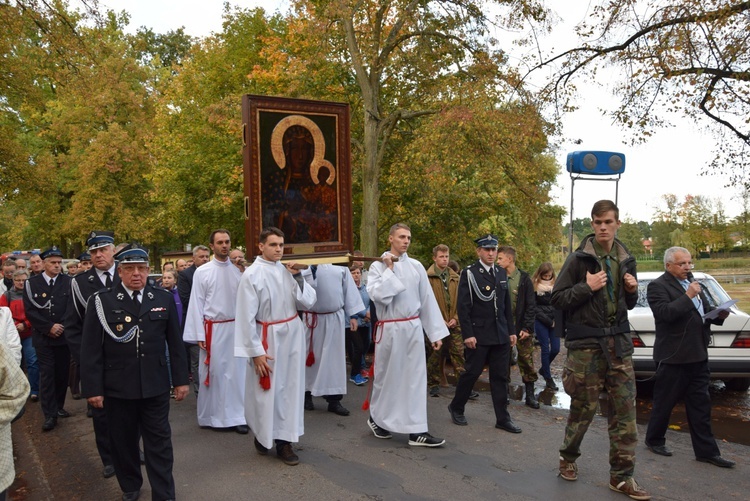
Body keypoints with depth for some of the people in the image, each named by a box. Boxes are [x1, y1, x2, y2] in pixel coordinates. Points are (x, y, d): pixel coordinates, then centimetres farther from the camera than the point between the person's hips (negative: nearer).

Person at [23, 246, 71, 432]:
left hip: (64, 336, 1)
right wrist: (49, 327, -11)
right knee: (47, 374, -1)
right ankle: (50, 414, 3)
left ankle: (59, 406, 24)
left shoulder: (68, 282, 2)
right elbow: (30, 310, -5)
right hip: (43, 337, -1)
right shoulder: (32, 283, 0)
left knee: (62, 373, 7)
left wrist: (62, 326, -10)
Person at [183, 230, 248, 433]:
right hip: (213, 329, -2)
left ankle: (237, 415, 14)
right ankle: (213, 415, 20)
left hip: (236, 327, 2)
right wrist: (199, 335, -6)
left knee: (237, 371, 6)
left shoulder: (238, 270, 3)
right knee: (213, 372, 7)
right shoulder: (202, 272, -3)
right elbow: (197, 305, -2)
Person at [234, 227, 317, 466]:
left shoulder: (287, 270, 4)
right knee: (267, 391, 5)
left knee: (290, 388, 8)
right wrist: (256, 351, -15)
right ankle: (262, 435, 28)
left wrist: (298, 278, -9)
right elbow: (246, 317, -13)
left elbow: (308, 302, 3)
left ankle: (283, 440, 18)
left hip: (293, 336, 5)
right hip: (268, 338, -5)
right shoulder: (252, 275, -12)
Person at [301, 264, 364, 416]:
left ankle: (334, 400, 15)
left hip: (335, 318, 2)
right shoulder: (304, 267, -4)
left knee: (335, 357, 6)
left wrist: (352, 315, 4)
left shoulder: (340, 266, 2)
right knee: (310, 356, 10)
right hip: (312, 319, -2)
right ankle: (306, 394, 27)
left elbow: (348, 289, 5)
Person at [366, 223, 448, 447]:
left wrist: (435, 332, 5)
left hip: (413, 328, 3)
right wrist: (390, 270, -13)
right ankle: (376, 417, 33)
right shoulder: (378, 266, -4)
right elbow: (377, 295, -19)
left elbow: (428, 300, 6)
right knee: (386, 376, 9)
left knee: (416, 378, 4)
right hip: (389, 329, -3)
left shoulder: (416, 266, 5)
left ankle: (417, 431, 11)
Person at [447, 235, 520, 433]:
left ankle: (503, 418, 15)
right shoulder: (469, 273, -6)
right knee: (472, 373, 4)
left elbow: (507, 305, 16)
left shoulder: (501, 273, 12)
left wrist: (511, 330, 12)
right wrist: (467, 334, -15)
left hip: (501, 335, 5)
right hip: (479, 334, -5)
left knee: (500, 376, 8)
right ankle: (456, 408, 24)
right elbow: (463, 306, -10)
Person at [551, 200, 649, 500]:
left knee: (625, 410, 2)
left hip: (618, 341, 5)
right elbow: (557, 299, -6)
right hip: (586, 343, -4)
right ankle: (568, 457, 29)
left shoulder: (625, 260, 11)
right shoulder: (579, 259, -5)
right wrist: (587, 287, -18)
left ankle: (622, 476, 12)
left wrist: (633, 290, 0)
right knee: (584, 407, 6)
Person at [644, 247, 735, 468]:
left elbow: (705, 311, 21)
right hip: (673, 357, -7)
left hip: (698, 356, 8)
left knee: (701, 405, 10)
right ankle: (654, 440, 24)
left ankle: (706, 450, 17)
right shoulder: (658, 286, -10)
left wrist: (719, 315, 1)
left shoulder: (691, 283, 16)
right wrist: (688, 297, -24)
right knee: (664, 403, 6)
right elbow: (665, 313, -23)